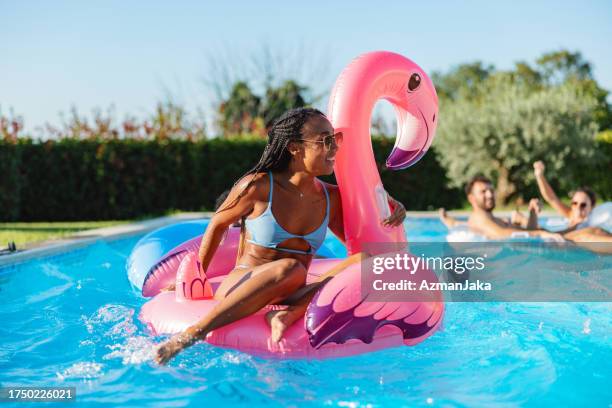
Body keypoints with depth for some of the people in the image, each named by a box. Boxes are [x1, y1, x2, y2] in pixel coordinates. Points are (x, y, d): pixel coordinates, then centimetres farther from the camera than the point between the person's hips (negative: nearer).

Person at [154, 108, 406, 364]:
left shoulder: (331, 199, 6)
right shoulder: (258, 186, -9)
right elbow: (218, 224, 6)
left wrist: (391, 213, 0)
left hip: (293, 294, 5)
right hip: (239, 289, -4)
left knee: (366, 261, -17)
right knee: (291, 268, -40)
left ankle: (289, 313, -37)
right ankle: (190, 334, -35)